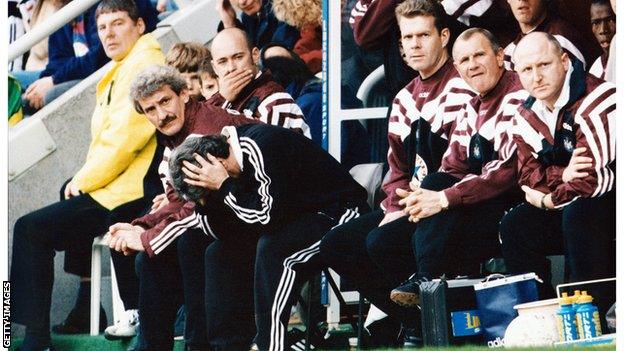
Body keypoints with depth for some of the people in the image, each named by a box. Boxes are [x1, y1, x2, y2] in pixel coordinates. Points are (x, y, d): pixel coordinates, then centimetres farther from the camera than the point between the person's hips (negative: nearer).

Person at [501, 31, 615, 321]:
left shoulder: (595, 103, -23)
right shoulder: (527, 116, 4)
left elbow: (594, 180, -28)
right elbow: (527, 175, 3)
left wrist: (548, 201, -10)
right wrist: (562, 175, -20)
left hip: (611, 199, -8)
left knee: (577, 214, -34)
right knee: (514, 226, -2)